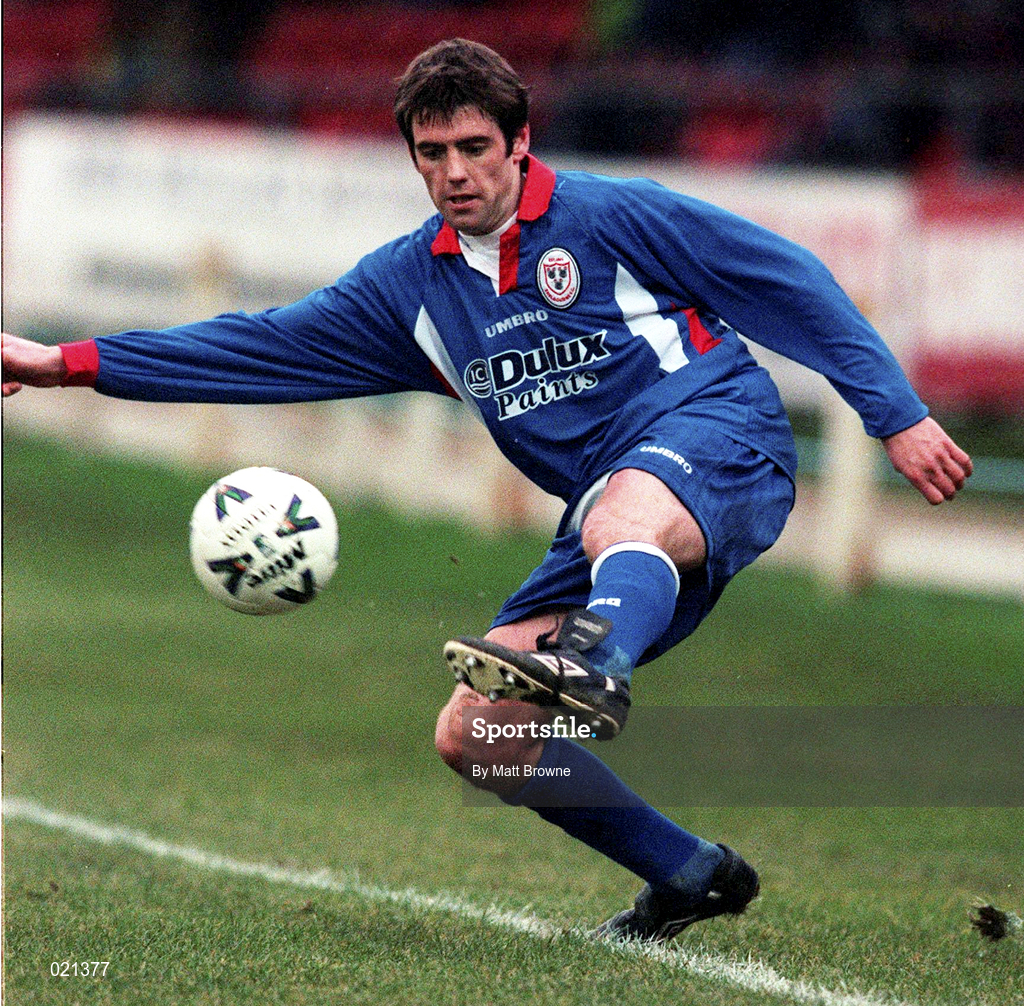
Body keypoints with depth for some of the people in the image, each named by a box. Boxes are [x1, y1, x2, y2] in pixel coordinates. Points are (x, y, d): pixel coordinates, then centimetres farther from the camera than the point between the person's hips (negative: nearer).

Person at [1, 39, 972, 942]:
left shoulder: (609, 214, -2)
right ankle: (692, 877, 7)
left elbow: (791, 282, 0)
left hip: (718, 433, -6)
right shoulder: (408, 280, 13)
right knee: (471, 736, -3)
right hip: (613, 499, 7)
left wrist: (896, 415, -4)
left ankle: (595, 665, -75)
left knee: (623, 523, -42)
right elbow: (266, 346, 14)